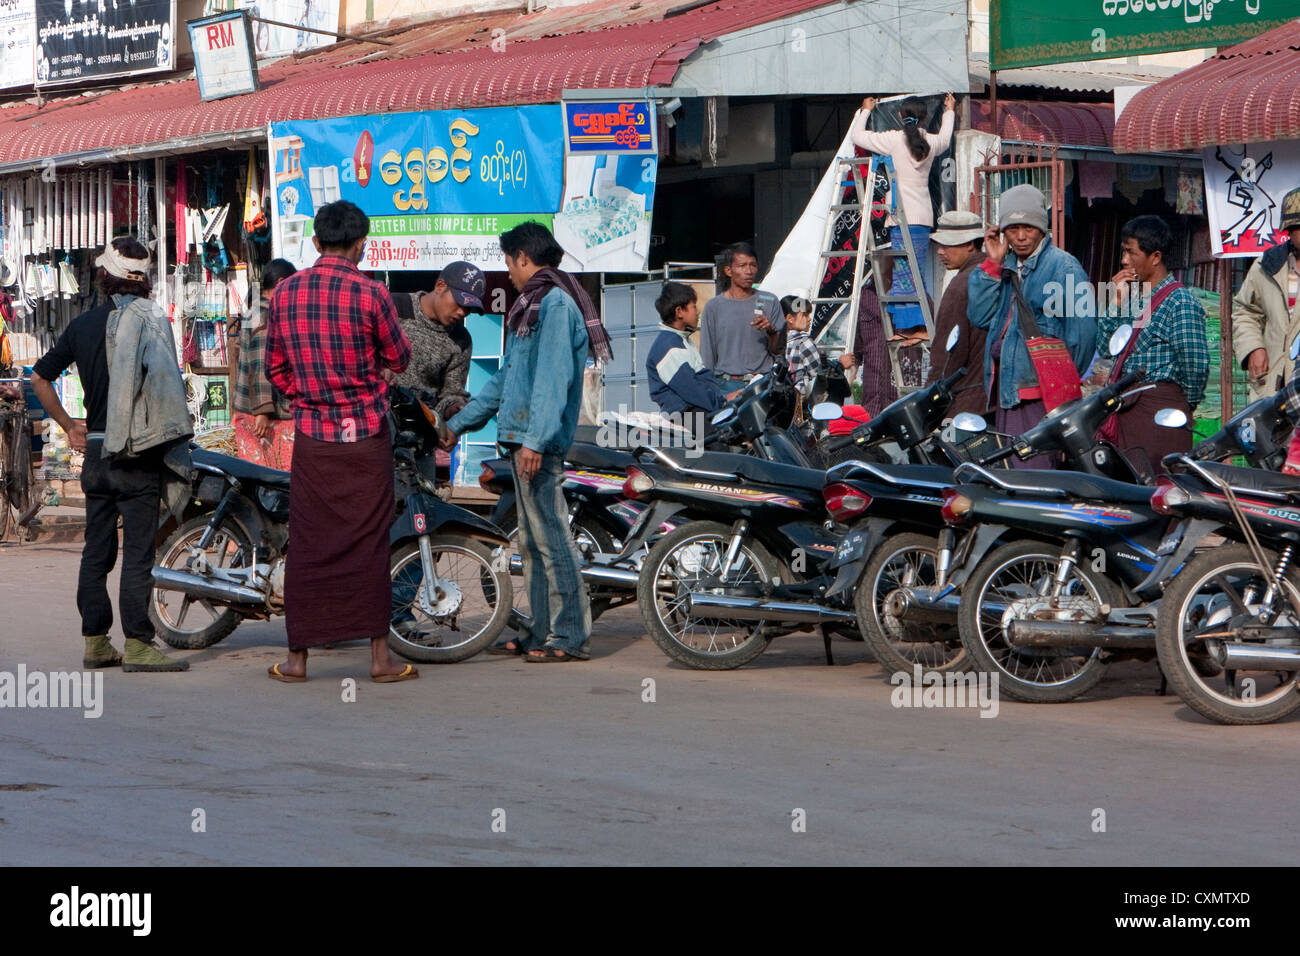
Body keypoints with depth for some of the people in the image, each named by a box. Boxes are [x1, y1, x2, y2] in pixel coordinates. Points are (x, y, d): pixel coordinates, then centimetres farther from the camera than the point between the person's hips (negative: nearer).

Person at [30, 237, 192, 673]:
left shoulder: (82, 323, 9)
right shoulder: (149, 319, -8)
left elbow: (39, 378, 15)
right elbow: (168, 383, -15)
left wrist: (69, 426, 20)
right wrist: (177, 432, -4)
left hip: (95, 451, 6)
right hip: (139, 453, -5)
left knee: (96, 550, 11)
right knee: (137, 551, -5)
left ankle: (95, 643, 14)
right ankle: (137, 645, -6)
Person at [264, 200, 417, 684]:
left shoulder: (284, 293, 2)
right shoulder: (370, 295, -10)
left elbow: (275, 368, 10)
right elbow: (398, 357, 4)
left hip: (311, 436, 3)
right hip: (366, 434, -3)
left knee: (309, 544, 6)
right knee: (369, 542, 3)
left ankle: (297, 657, 9)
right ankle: (380, 656, 5)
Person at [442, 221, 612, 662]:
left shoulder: (555, 303, -11)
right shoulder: (534, 304, 21)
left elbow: (554, 378, -20)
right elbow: (508, 377, 29)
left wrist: (536, 439, -26)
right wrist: (459, 422, 33)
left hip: (539, 442, -10)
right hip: (523, 439, 10)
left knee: (551, 537, -9)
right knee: (532, 541, 12)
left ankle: (571, 636, -7)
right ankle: (543, 632, 16)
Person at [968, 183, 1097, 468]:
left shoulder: (1063, 266, -7)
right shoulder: (1007, 268, 17)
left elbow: (1083, 331, -12)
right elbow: (980, 317, 8)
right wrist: (993, 263, 3)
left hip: (1039, 393, -8)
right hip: (1006, 388, 8)